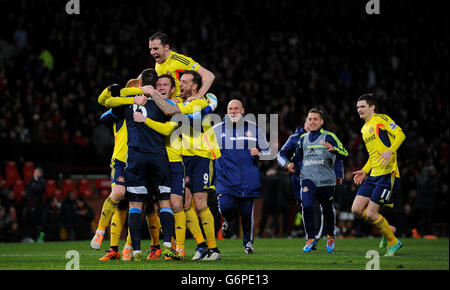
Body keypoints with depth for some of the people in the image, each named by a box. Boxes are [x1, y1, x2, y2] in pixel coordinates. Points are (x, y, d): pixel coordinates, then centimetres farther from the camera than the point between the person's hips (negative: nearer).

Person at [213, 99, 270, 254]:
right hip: (225, 179, 0)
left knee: (246, 212, 0)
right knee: (225, 207, -19)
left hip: (248, 180, 0)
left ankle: (248, 243, 21)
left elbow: (267, 151, 13)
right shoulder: (217, 129, 6)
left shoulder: (254, 129, 7)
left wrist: (259, 154, -8)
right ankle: (229, 220, 18)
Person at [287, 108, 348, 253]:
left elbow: (344, 153, -5)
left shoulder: (329, 136, 0)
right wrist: (292, 162, 15)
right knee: (306, 206, -17)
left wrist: (333, 149, -25)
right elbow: (299, 152, 33)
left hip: (326, 179, -2)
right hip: (307, 177, 2)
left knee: (328, 209, 6)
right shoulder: (303, 138, 14)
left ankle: (330, 237, 30)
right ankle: (310, 239, -8)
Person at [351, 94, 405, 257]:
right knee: (356, 209, 0)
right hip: (373, 175, 9)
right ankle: (387, 230, 18)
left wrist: (390, 151, -27)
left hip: (387, 173, -9)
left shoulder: (381, 119, -3)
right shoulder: (364, 129, 23)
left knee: (370, 214, -10)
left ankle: (392, 242, 10)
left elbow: (400, 134, -13)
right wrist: (365, 171, 19)